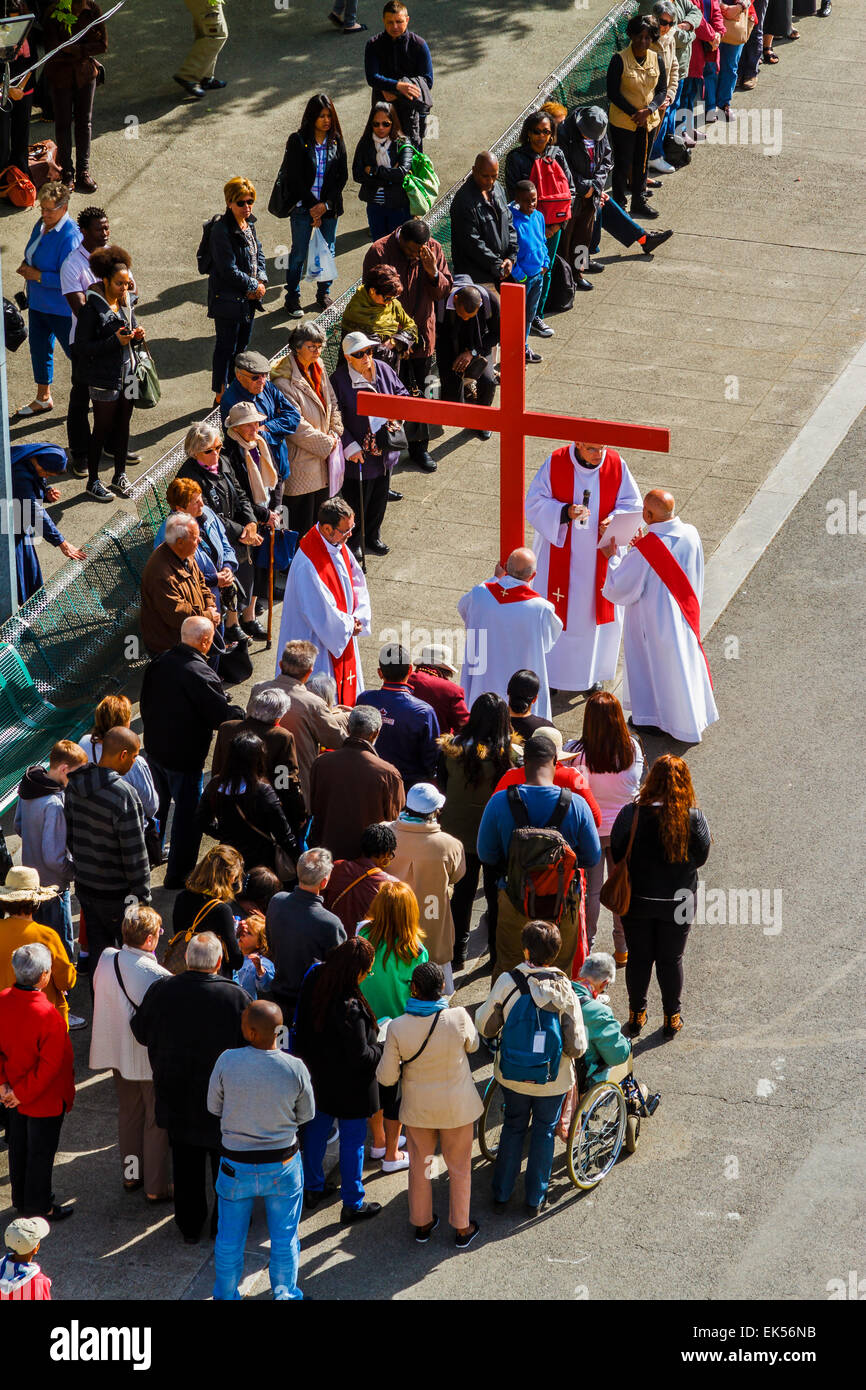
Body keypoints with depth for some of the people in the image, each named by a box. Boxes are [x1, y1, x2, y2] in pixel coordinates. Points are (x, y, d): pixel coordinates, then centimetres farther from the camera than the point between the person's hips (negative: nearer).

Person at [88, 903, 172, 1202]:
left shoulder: (106, 960, -9)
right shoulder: (157, 976, -28)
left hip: (118, 1051, 6)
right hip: (151, 1056, -6)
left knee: (128, 1113, 24)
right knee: (156, 1121, 9)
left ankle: (131, 1175, 38)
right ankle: (155, 1187, 18)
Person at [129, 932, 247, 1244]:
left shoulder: (161, 991, -15)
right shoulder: (236, 996, -21)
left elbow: (140, 1031, 0)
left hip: (175, 1094, 2)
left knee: (184, 1162, 17)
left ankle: (189, 1226, 28)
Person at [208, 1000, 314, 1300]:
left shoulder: (227, 1061, -21)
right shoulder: (295, 1068, -19)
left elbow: (214, 1106, -6)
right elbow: (306, 1115, -4)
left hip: (236, 1165, 0)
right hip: (282, 1164, 0)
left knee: (230, 1237, 19)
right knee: (284, 1236, 19)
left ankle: (224, 1296, 34)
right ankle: (284, 1294, 33)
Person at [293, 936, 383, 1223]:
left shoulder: (315, 980, -12)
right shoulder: (350, 1007, -34)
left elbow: (304, 1028, 3)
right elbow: (360, 1056, -26)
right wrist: (382, 1049, -9)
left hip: (318, 1076, 7)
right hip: (348, 1085, -7)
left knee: (317, 1128, 24)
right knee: (352, 1139, 9)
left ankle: (312, 1188, 42)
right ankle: (352, 1205, 22)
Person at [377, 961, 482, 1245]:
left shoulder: (398, 1027, -23)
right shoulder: (458, 1018, -25)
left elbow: (386, 1077, -13)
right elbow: (472, 1045, 0)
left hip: (417, 1107, 1)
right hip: (457, 1107, -1)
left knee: (419, 1166, 22)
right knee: (459, 1167, 19)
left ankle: (422, 1224, 38)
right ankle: (462, 1228, 32)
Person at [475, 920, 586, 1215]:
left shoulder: (507, 982, -19)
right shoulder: (564, 991, -21)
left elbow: (485, 1027, -8)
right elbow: (577, 1047, -18)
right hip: (553, 1080, -1)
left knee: (513, 1127, 23)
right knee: (544, 1131, 20)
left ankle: (501, 1195, 31)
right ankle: (535, 1199, 31)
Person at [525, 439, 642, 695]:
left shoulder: (616, 465, -10)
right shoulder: (555, 463, -15)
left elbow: (631, 504, -1)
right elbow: (535, 503, -11)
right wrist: (565, 512, -28)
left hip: (600, 552, 2)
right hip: (561, 551, -2)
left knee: (598, 610, 11)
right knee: (554, 611, 5)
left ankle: (592, 672, 30)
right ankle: (548, 672, 21)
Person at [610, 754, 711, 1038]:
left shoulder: (631, 814, -18)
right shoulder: (694, 817, -17)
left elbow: (617, 854, -9)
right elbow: (701, 857, -5)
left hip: (637, 900, 0)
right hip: (677, 902, 0)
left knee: (638, 958, 16)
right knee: (671, 960, 16)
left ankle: (636, 1015, 28)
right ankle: (672, 1017, 28)